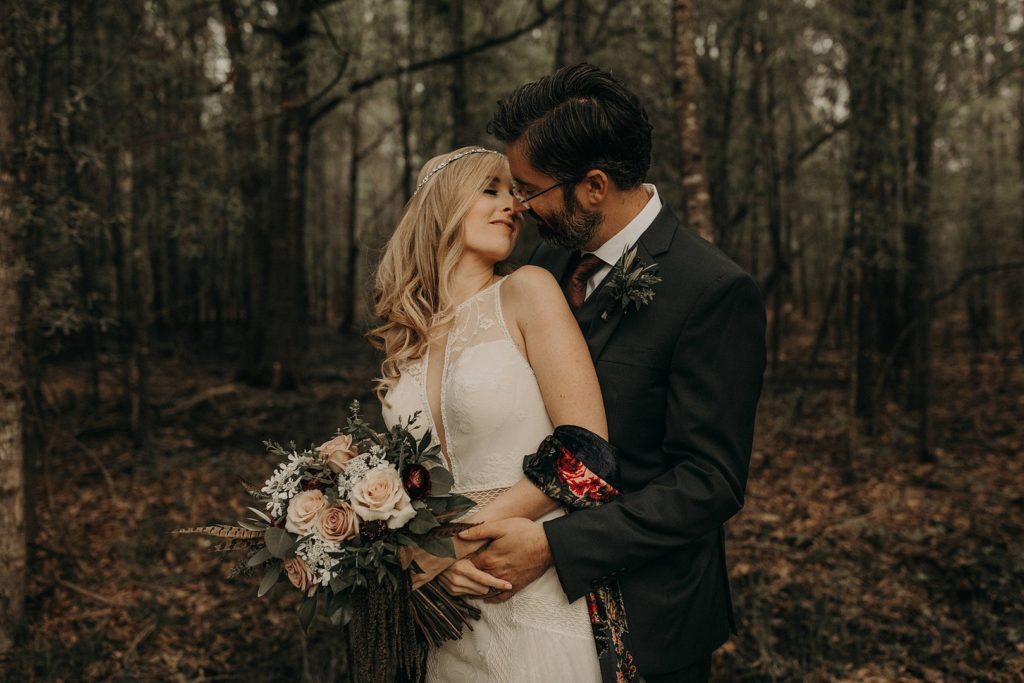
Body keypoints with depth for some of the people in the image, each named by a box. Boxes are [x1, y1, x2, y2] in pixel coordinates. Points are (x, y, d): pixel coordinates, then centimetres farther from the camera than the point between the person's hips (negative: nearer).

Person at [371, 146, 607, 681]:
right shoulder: (406, 339, 5)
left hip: (536, 598, -4)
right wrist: (433, 556, -10)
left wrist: (464, 536, -13)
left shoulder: (526, 291, -9)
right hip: (450, 601, 4)